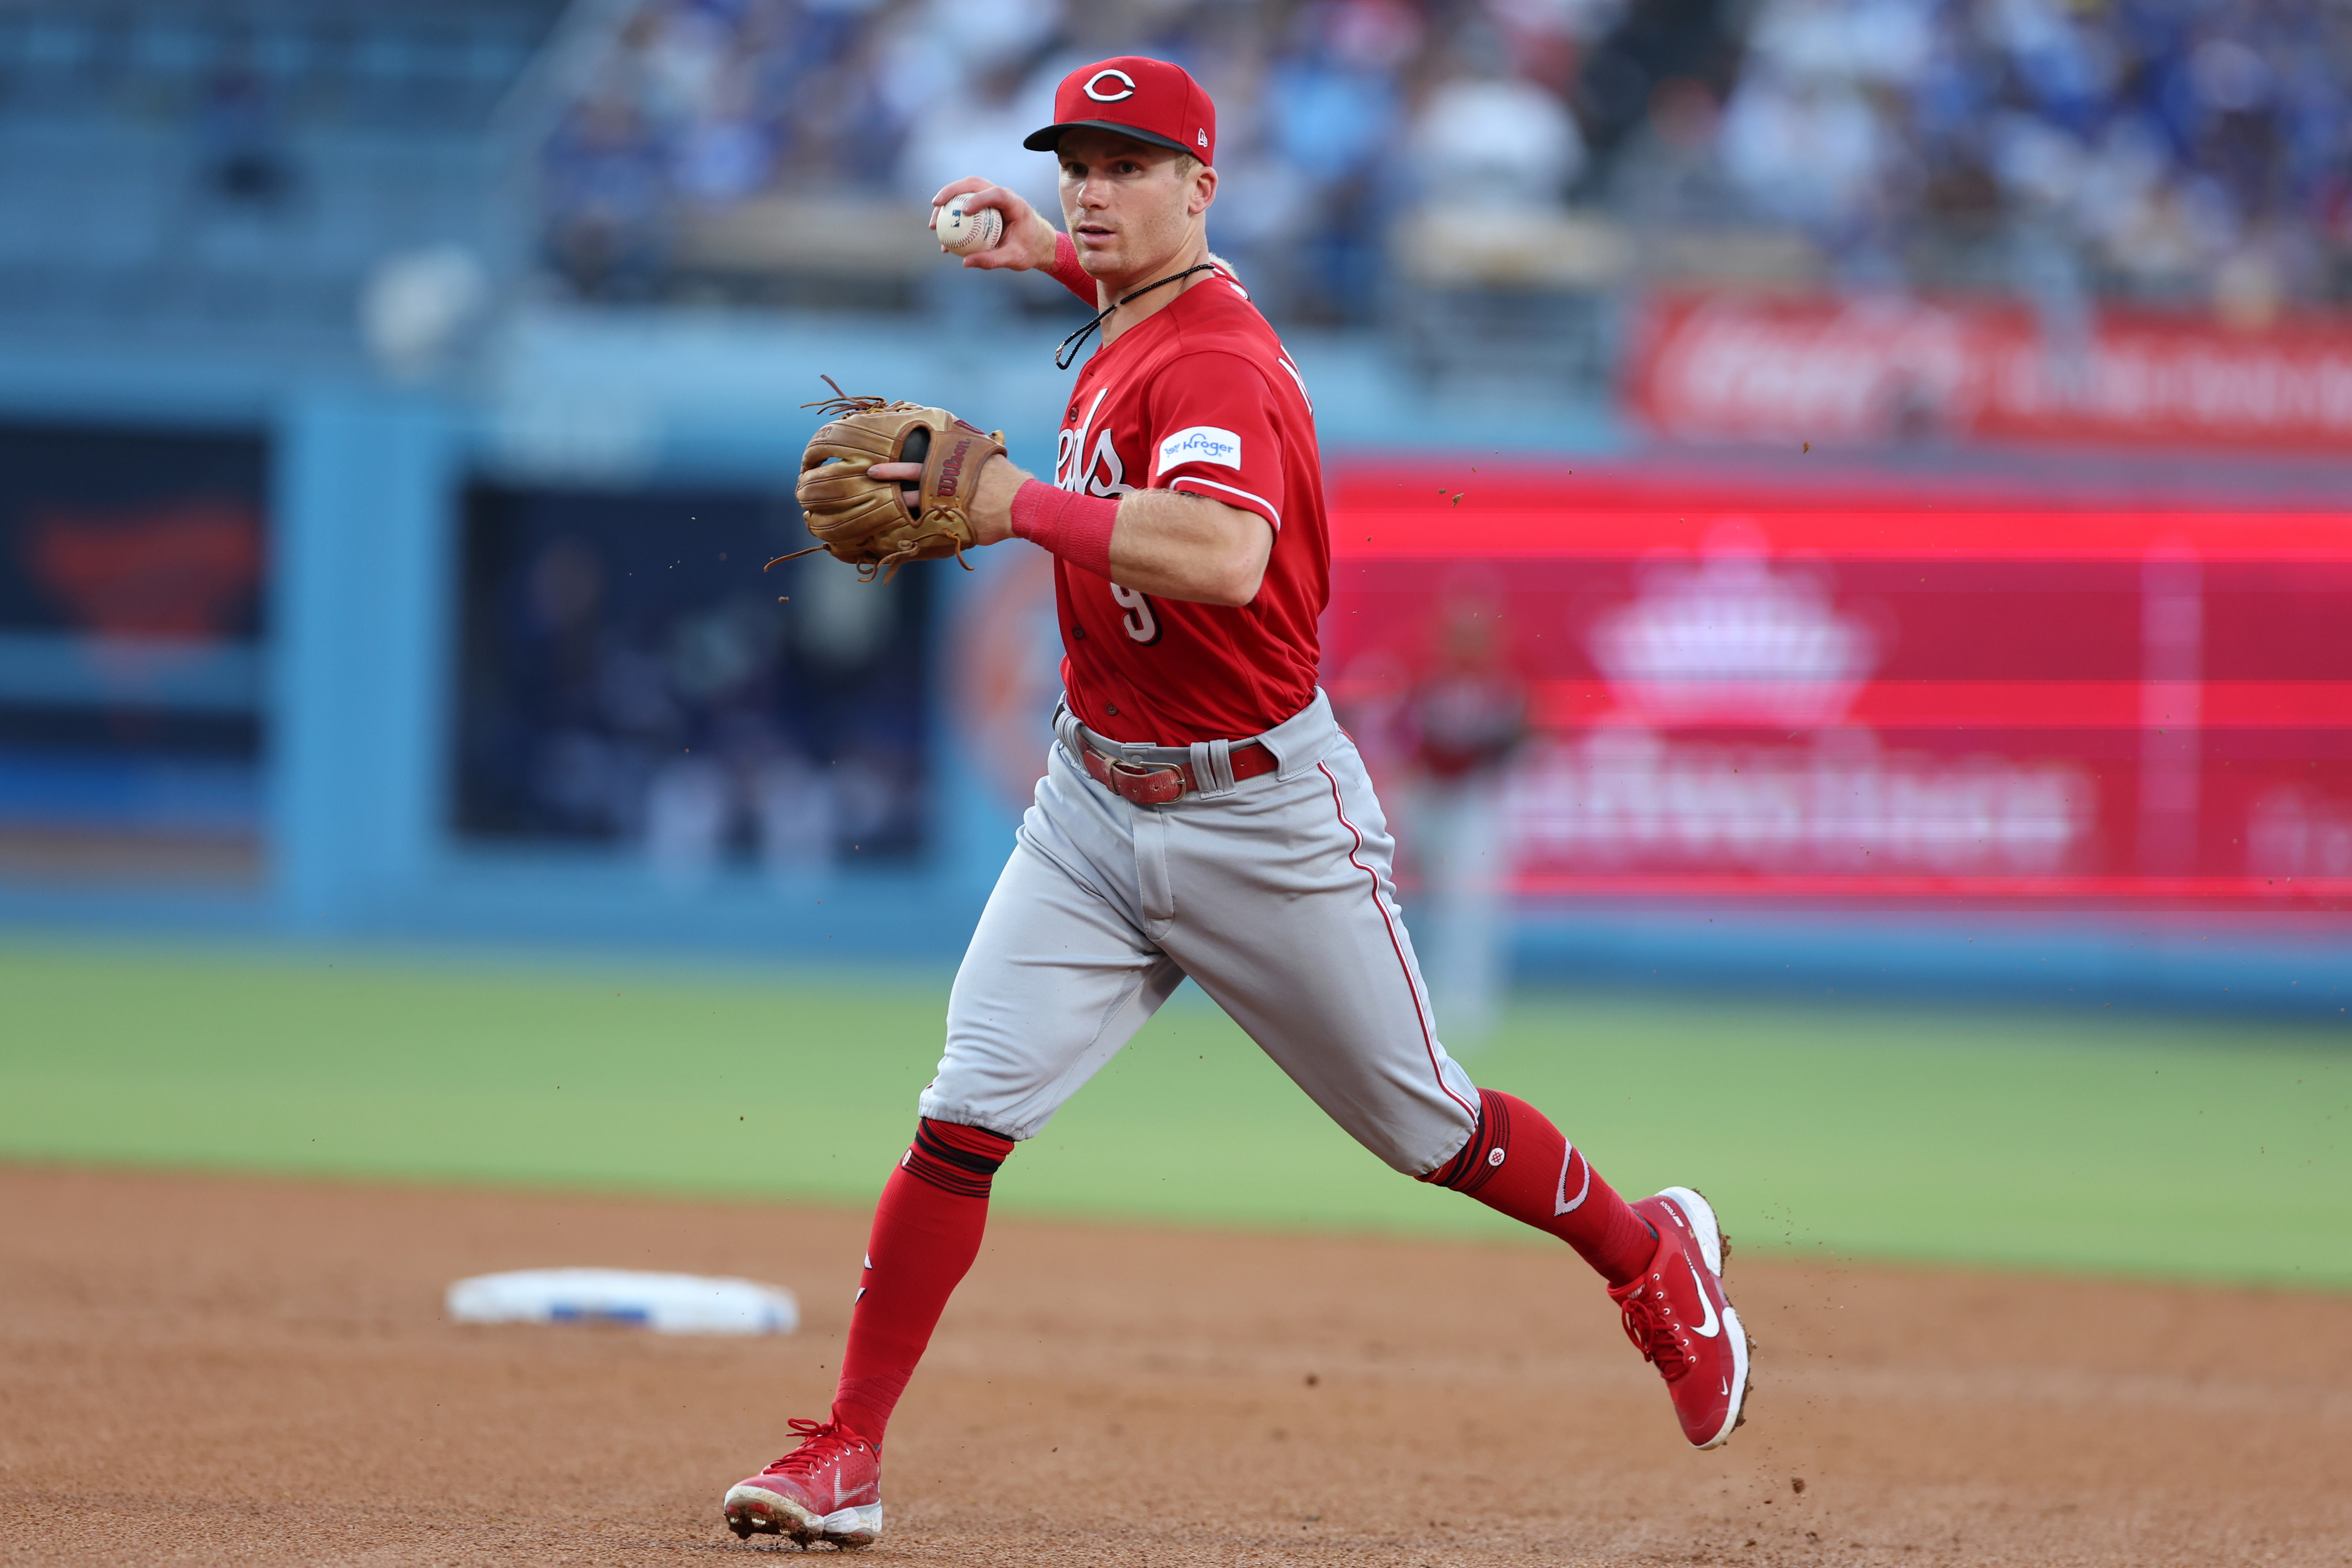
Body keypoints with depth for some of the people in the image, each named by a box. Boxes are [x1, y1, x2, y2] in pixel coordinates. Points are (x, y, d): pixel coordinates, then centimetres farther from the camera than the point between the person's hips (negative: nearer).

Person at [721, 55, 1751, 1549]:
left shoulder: (1211, 366, -22)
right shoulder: (1136, 325, 6)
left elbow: (1224, 555, -43)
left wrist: (1020, 504, -37)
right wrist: (1052, 250, 21)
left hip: (1265, 818, -7)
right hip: (1096, 808, 7)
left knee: (1425, 1127, 9)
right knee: (965, 1116, -8)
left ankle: (1653, 1255, 36)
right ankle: (846, 1457, -8)